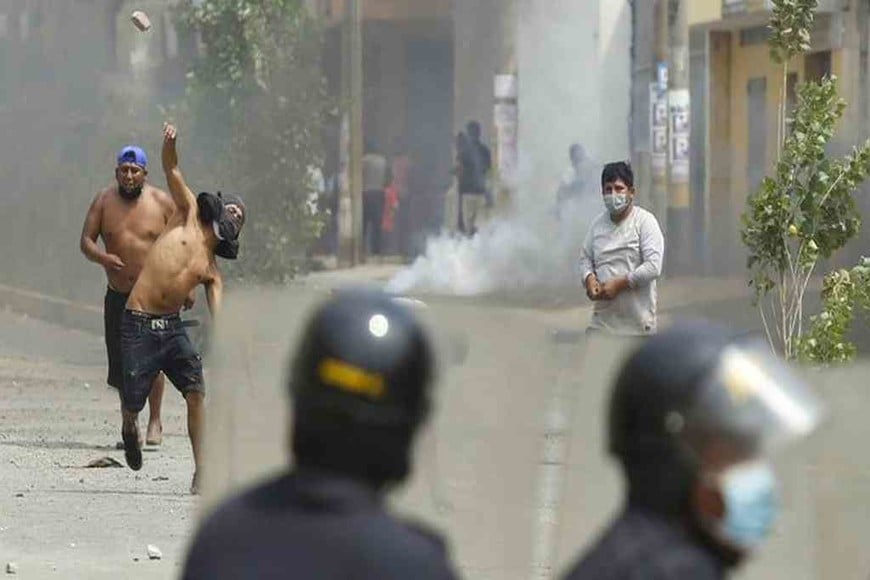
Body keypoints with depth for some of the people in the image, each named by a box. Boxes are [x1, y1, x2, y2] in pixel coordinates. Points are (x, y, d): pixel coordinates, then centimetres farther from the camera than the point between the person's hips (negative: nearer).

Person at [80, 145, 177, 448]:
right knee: (121, 365, 5)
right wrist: (103, 258, -22)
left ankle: (154, 421, -3)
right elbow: (86, 240, 0)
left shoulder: (163, 203, -2)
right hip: (118, 295, 3)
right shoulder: (104, 201, 3)